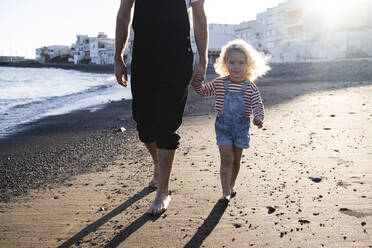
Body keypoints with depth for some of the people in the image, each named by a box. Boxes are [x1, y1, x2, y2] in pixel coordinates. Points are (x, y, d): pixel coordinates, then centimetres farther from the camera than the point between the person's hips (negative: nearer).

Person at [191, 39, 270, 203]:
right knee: (227, 159, -7)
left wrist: (258, 117, -31)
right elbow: (205, 91, 13)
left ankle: (231, 185, 35)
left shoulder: (250, 87, -6)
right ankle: (226, 192, 0)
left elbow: (257, 105, -11)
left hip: (242, 126, 1)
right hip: (223, 125, -1)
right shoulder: (219, 83, -2)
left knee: (236, 160, 13)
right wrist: (197, 85, -8)